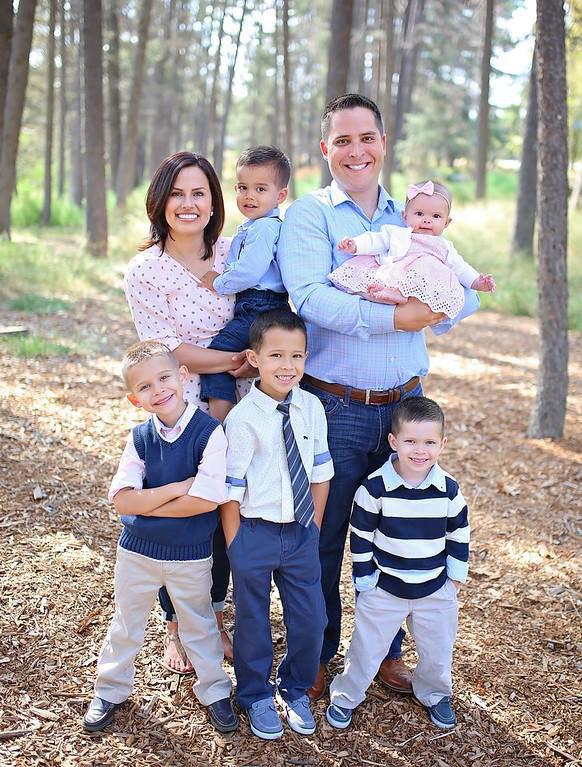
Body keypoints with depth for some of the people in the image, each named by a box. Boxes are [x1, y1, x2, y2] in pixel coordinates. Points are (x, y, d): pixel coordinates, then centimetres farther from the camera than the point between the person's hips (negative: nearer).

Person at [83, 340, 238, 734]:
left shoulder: (209, 431, -19)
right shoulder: (140, 438, -7)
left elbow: (208, 500, -27)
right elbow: (121, 500, -16)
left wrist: (147, 502, -19)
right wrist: (176, 488, -25)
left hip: (191, 555, -3)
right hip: (137, 550, 3)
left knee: (199, 626, 18)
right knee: (126, 625, 21)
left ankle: (215, 691, 38)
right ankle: (111, 690, 42)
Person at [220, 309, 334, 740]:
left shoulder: (312, 408, -4)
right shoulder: (243, 418, -17)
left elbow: (321, 474, 6)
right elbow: (231, 489, -12)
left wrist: (314, 527, 5)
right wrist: (235, 544, -8)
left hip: (302, 532, 4)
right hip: (255, 532, -3)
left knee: (311, 620, 13)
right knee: (254, 622, 15)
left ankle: (295, 690, 41)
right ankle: (256, 697, 41)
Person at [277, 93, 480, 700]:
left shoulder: (409, 218, 13)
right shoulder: (308, 216, -2)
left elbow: (458, 295, 10)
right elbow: (309, 296, -19)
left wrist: (457, 296, -13)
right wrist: (393, 317, -23)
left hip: (404, 402, 4)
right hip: (334, 407, -4)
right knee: (323, 535, 6)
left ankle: (386, 651, 33)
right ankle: (315, 656, 26)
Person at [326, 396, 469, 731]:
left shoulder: (449, 488, -11)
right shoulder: (375, 487, -18)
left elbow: (459, 533, 3)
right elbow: (361, 536, -8)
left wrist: (456, 575, 4)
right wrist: (365, 579, -5)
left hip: (436, 590, 3)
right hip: (384, 589, -2)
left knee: (438, 650, 19)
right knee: (367, 647, 10)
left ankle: (434, 694, 46)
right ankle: (345, 696, 33)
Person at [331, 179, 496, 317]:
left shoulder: (444, 248, 28)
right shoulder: (396, 234, 24)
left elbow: (460, 268, 26)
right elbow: (375, 241, 12)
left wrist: (478, 282, 11)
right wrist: (355, 244, -6)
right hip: (390, 278, 0)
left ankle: (400, 294, -46)